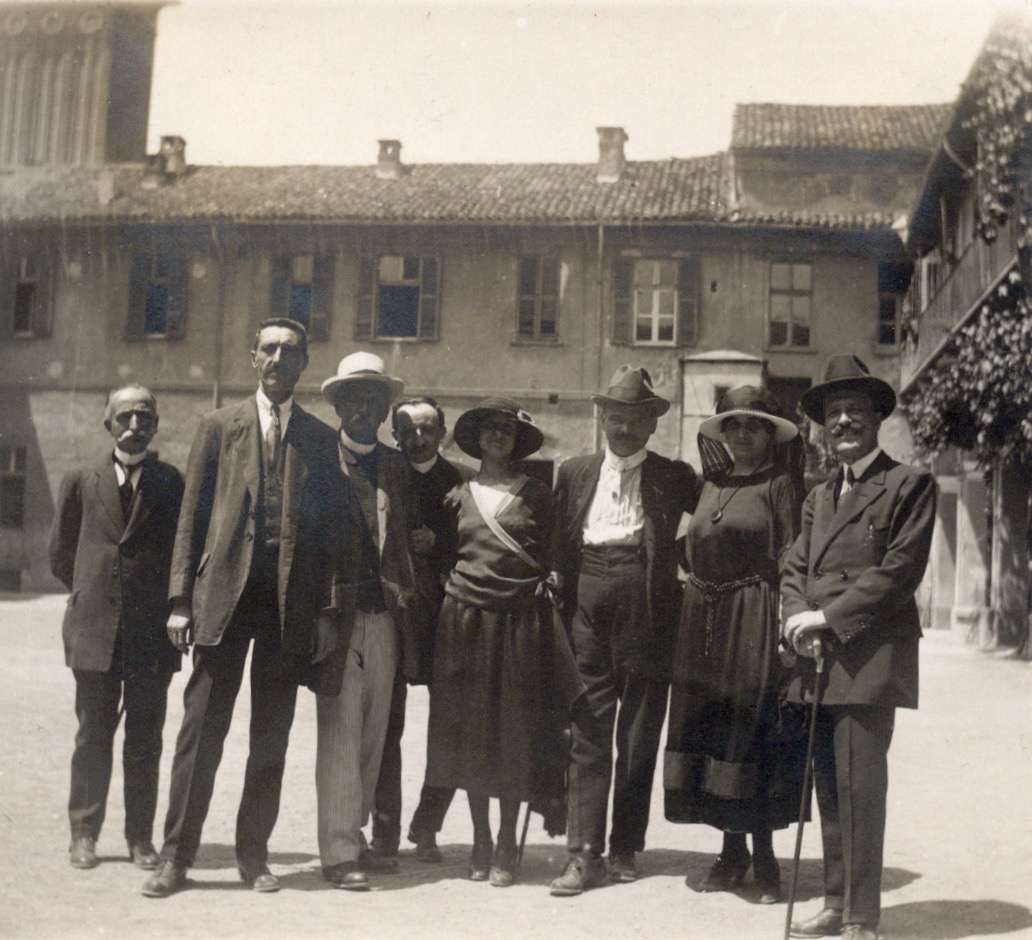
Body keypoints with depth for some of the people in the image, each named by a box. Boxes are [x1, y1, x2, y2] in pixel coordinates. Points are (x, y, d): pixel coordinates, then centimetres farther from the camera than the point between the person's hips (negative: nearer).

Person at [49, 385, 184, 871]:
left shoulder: (173, 483, 3)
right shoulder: (81, 481, 9)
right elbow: (60, 552, 16)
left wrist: (169, 604, 1)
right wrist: (93, 591, 13)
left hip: (152, 631, -1)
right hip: (95, 630, 1)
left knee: (145, 740, 5)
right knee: (93, 736, 6)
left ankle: (140, 837, 13)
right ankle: (84, 834, 17)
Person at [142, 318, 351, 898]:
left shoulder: (321, 439, 11)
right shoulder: (220, 428, 9)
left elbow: (333, 526, 9)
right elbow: (193, 516, 6)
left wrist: (331, 606, 1)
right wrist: (182, 599, -1)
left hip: (292, 602, 1)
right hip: (224, 592, -1)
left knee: (272, 737, 7)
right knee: (202, 728, 0)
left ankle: (254, 854, 18)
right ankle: (177, 855, 10)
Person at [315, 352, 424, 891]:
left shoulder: (396, 466, 16)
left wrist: (409, 604, 6)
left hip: (385, 617, 5)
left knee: (371, 735, 11)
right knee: (340, 735, -4)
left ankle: (355, 838, 22)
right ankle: (338, 852, 3)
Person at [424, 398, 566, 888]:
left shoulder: (536, 493, 6)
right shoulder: (460, 495, 10)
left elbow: (552, 556, 8)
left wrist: (549, 581, -6)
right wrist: (451, 586, 4)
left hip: (521, 621, -2)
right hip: (465, 618, 2)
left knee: (515, 731, 0)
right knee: (469, 731, 4)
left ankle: (506, 846, 11)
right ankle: (480, 841, 17)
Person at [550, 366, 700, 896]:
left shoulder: (673, 478, 7)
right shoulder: (574, 474, 13)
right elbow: (559, 546, 13)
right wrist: (562, 604, 3)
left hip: (647, 617, -1)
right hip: (589, 614, 1)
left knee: (639, 738, 6)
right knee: (588, 736, -1)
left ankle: (626, 848, 19)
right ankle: (584, 853, 3)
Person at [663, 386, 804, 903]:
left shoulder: (779, 484, -2)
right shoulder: (712, 485, 16)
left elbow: (790, 556, -8)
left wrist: (786, 621, -17)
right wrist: (695, 603, 9)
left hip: (754, 618, -6)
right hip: (704, 618, 6)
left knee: (753, 733, -3)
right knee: (707, 728, 8)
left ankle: (762, 855, 8)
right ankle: (732, 849, 20)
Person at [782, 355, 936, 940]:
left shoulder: (910, 485, 0)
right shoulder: (820, 497, 22)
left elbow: (900, 571, -10)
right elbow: (795, 568, 16)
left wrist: (827, 615, -13)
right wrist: (797, 618, -4)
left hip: (871, 659, -7)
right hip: (819, 660, 7)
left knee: (860, 787, -8)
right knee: (830, 787, 10)